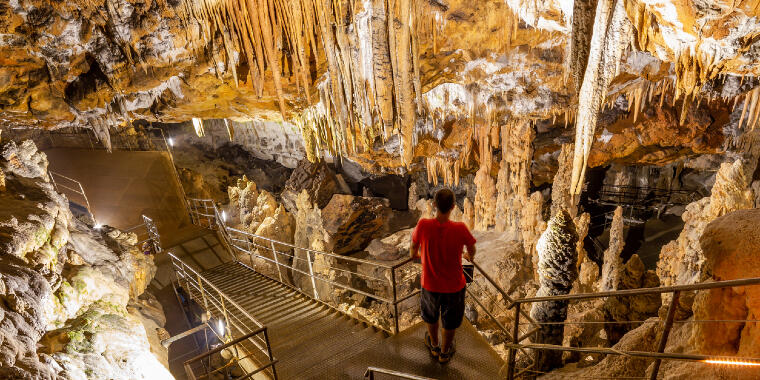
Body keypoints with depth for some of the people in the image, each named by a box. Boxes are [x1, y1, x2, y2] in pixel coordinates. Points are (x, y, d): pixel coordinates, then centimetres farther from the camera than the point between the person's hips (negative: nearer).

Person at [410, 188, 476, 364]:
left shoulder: (423, 225, -24)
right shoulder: (460, 229, -27)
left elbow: (413, 253, -7)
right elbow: (472, 251, -6)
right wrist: (469, 256, 18)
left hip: (430, 284, 1)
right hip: (454, 285, -1)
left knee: (431, 316, 31)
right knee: (450, 322, 26)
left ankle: (434, 345, 54)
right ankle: (445, 352, 48)